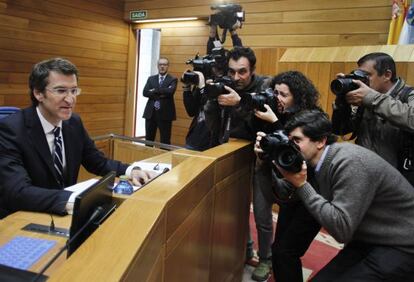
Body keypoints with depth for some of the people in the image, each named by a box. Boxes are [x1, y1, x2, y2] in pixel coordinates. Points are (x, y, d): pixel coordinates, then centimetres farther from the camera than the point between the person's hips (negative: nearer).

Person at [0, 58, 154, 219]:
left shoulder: (74, 122, -1)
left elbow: (98, 162, 9)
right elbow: (17, 192, -30)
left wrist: (130, 170, -11)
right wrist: (75, 201, -44)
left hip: (65, 215, 6)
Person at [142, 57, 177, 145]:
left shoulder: (172, 79, 2)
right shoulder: (151, 79, 12)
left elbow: (170, 91, -18)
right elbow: (145, 92, -2)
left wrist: (155, 90, -12)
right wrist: (160, 94, -13)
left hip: (165, 113, -3)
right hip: (150, 113, 4)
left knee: (165, 141, 0)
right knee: (148, 140, 10)